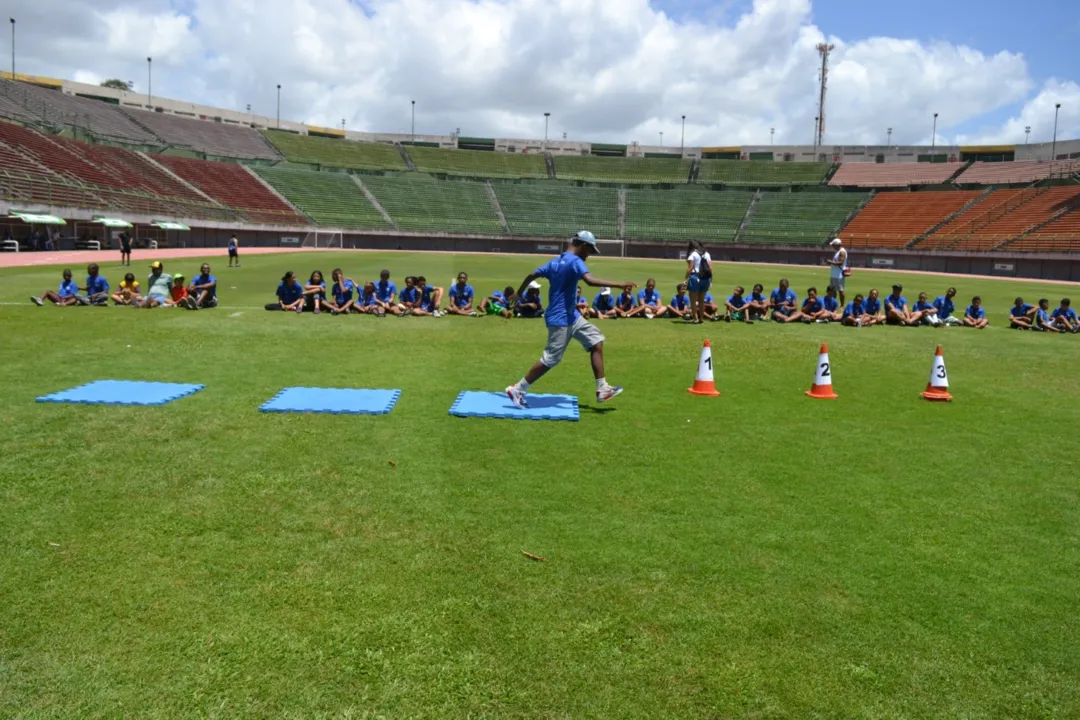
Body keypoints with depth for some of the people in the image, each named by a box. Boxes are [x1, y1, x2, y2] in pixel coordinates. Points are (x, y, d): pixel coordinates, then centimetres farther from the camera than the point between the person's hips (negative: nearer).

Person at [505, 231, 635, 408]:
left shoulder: (555, 261, 10)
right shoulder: (575, 261, -16)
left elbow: (532, 275, 16)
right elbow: (590, 280, -34)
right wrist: (620, 285, -36)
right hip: (561, 319, -10)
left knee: (596, 341, 10)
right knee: (550, 359, -3)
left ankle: (602, 389, 9)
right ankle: (517, 389, 9)